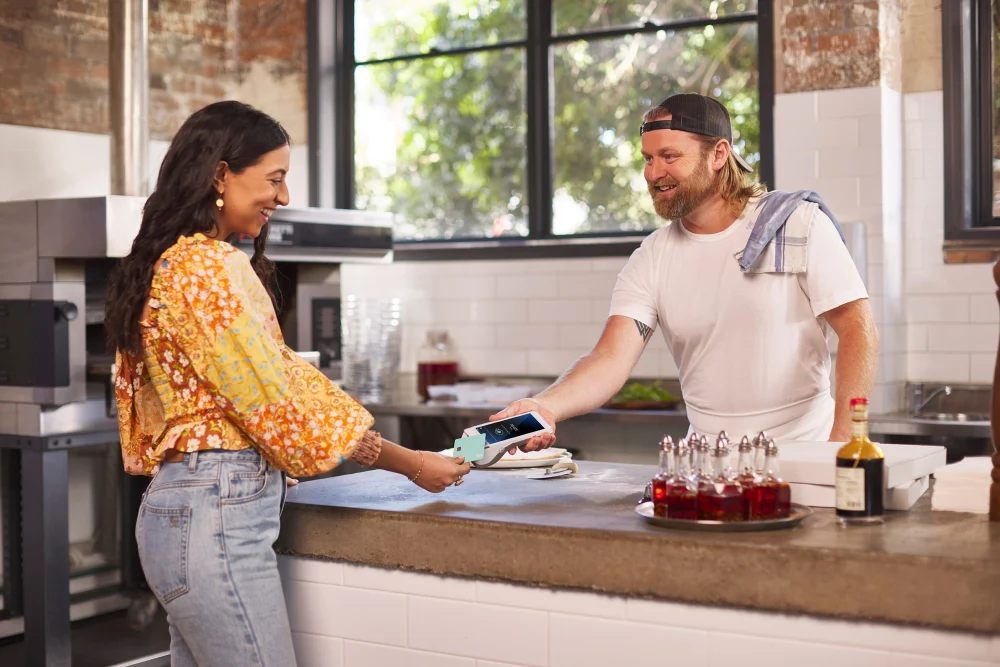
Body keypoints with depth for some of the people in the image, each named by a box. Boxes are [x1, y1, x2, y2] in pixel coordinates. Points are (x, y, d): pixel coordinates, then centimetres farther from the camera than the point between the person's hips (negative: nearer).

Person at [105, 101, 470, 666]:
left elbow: (283, 369, 14)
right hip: (217, 515, -10)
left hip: (180, 508, 10)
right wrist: (408, 464, -5)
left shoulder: (172, 261, 15)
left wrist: (403, 450, 12)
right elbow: (277, 405, -15)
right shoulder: (208, 266, -16)